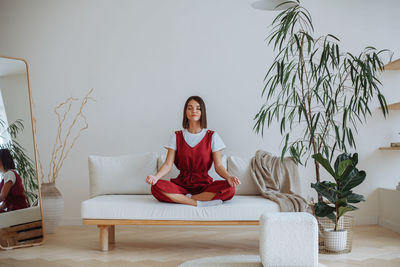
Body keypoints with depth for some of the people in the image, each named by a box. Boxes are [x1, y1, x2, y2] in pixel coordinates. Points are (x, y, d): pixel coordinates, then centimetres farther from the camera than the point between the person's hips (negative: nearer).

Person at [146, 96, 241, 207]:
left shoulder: (212, 136, 5)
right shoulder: (176, 136, 8)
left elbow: (218, 166, -1)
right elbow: (168, 164, -1)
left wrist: (228, 177, -24)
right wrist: (156, 176, -22)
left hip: (204, 184, 0)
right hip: (181, 184, 0)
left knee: (229, 188, -31)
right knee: (156, 187, -30)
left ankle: (187, 199, -22)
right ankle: (199, 203, -27)